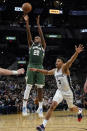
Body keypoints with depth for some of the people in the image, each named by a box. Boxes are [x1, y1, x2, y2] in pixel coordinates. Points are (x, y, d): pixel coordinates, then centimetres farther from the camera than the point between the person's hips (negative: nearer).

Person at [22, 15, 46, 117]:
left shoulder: (43, 46, 15)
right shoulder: (31, 45, 17)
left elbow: (41, 34, 4)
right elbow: (28, 33, 7)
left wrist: (38, 23, 0)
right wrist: (27, 22, -2)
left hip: (40, 67, 0)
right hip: (31, 66, 0)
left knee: (40, 88, 0)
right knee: (28, 86, -5)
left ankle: (40, 108, 5)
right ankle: (24, 106, -4)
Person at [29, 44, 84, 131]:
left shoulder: (64, 68, -17)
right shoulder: (54, 71, 2)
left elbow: (70, 61, -36)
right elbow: (47, 72, 22)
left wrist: (76, 53, -54)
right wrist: (37, 70, 17)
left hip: (68, 92, -4)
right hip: (59, 91, 4)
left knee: (71, 108, 16)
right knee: (52, 106, -15)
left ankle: (79, 111, 55)